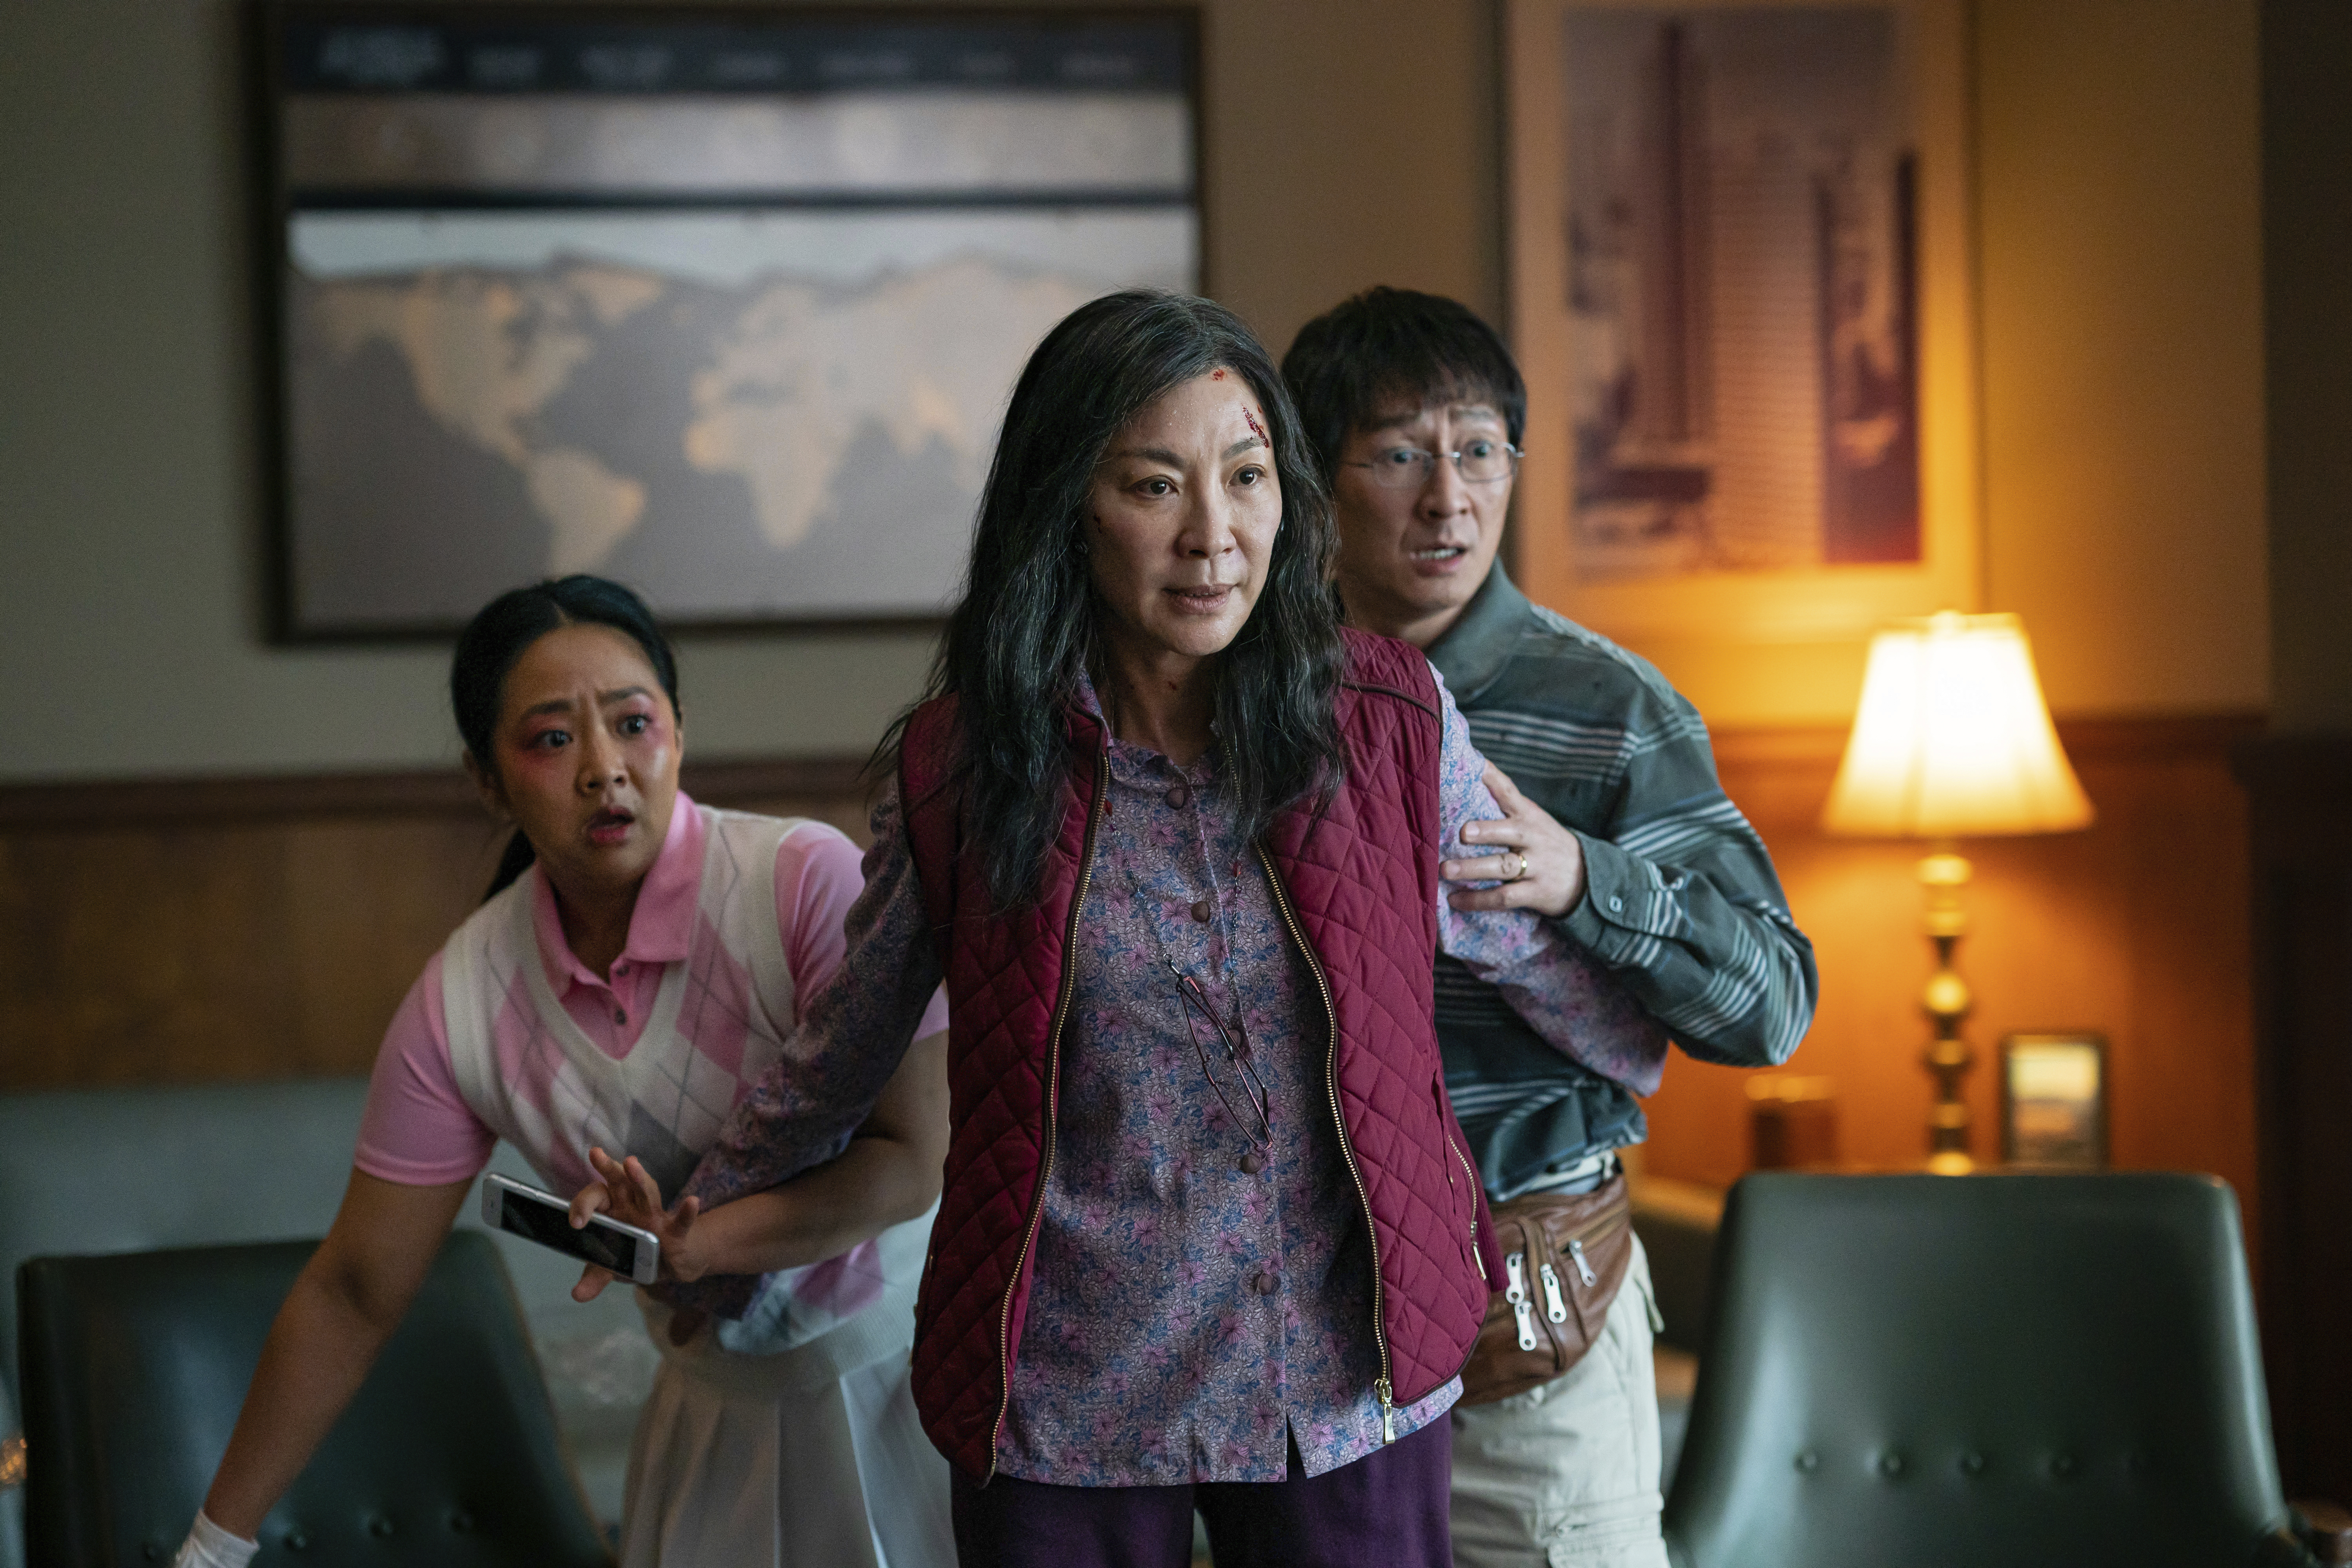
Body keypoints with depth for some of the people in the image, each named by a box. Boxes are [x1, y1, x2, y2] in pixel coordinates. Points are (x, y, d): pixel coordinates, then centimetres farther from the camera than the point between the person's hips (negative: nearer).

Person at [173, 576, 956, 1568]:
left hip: (895, 1366, -3)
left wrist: (694, 1245, -34)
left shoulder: (807, 883, -24)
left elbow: (915, 1157, -22)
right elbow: (353, 1295, -3)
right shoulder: (461, 1004, -11)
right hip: (718, 1403, 3)